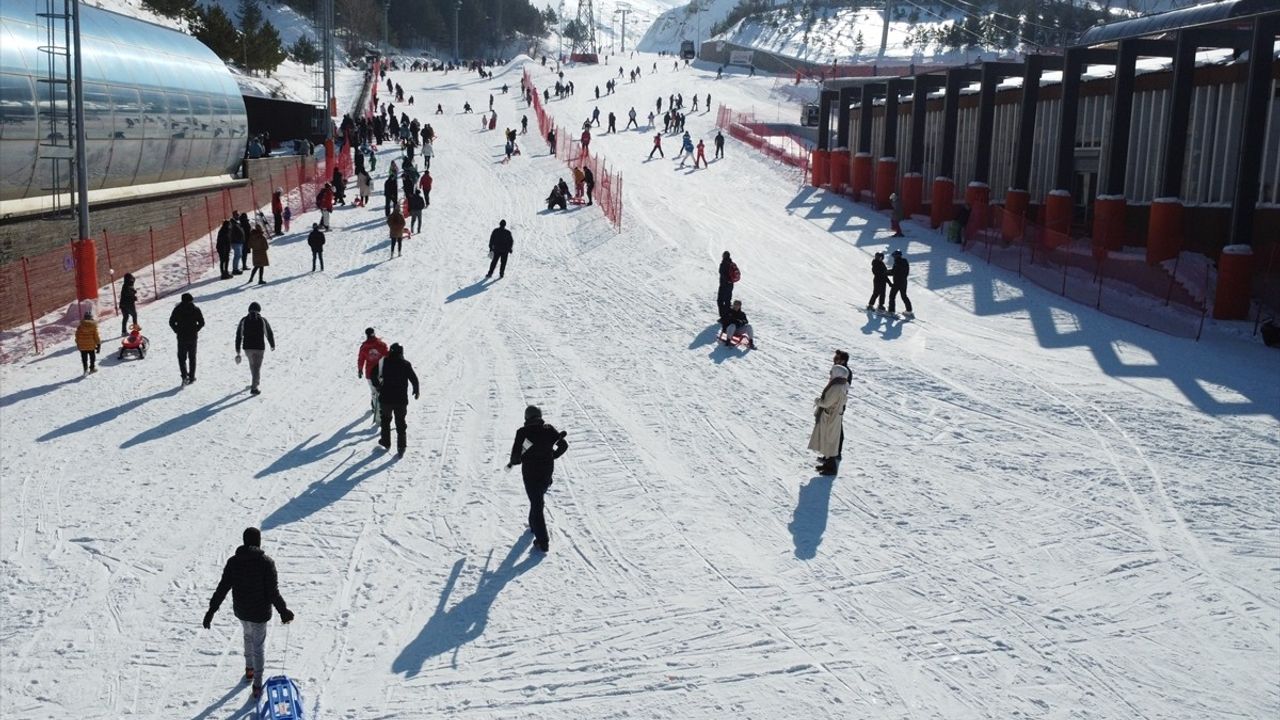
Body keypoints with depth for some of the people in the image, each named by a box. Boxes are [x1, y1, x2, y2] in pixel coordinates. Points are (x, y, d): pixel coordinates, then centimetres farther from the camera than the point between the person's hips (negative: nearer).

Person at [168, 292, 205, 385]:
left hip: (181, 337, -1)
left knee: (181, 357, 8)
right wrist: (195, 330, 9)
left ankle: (185, 376, -10)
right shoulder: (196, 310, -4)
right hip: (193, 337, 1)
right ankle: (191, 377, 16)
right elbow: (202, 322, -4)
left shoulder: (177, 309, -5)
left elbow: (171, 322, -5)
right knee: (192, 358, 13)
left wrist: (177, 331, 6)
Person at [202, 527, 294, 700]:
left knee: (248, 636, 30)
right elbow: (273, 592, -18)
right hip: (260, 613, -4)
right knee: (259, 646, 11)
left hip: (240, 611, 4)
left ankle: (249, 669, 45)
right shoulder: (266, 562, -19)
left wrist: (211, 611, 0)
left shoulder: (233, 562, -8)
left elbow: (222, 588, -7)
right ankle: (257, 684, 14)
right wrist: (284, 612, -7)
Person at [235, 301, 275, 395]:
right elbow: (269, 334, 0)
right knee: (257, 367, 2)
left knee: (252, 364, 27)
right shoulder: (263, 320, -6)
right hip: (259, 348, -3)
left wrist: (237, 352, 1)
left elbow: (238, 336, -3)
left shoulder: (243, 320, -1)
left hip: (247, 347, 3)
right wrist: (273, 345, 18)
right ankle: (253, 387, -9)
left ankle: (255, 382, 44)